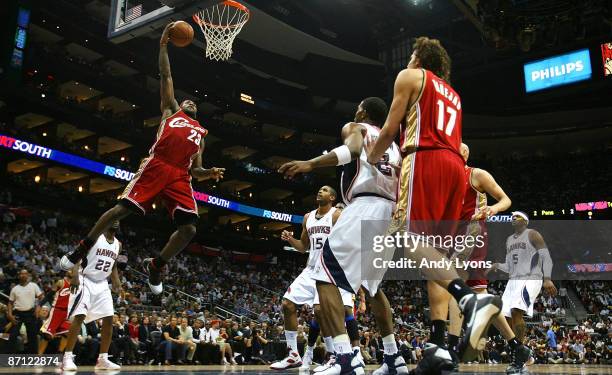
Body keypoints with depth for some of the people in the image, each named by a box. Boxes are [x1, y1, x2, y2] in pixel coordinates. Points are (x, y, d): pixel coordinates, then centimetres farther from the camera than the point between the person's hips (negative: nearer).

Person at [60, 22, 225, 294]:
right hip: (157, 166, -3)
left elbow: (196, 170, 26)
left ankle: (155, 266, 7)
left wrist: (210, 173, 5)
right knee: (121, 208, -11)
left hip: (181, 176, 3)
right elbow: (165, 76, 18)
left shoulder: (200, 132, 31)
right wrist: (164, 45, 16)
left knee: (189, 229, -13)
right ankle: (81, 250, 8)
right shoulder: (171, 110, 25)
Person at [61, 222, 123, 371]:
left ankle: (103, 359, 8)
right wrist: (75, 276, -28)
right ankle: (67, 357, -11)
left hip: (102, 284, 7)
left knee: (109, 319, 1)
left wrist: (117, 283, 6)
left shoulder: (118, 244, 11)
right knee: (79, 317, -17)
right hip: (86, 281, -7)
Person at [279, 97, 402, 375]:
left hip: (366, 207, -7)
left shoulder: (355, 127, 13)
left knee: (325, 276, -7)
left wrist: (309, 164, -25)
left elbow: (352, 149, -12)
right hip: (392, 212, 8)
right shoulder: (393, 144, 32)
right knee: (371, 285, 24)